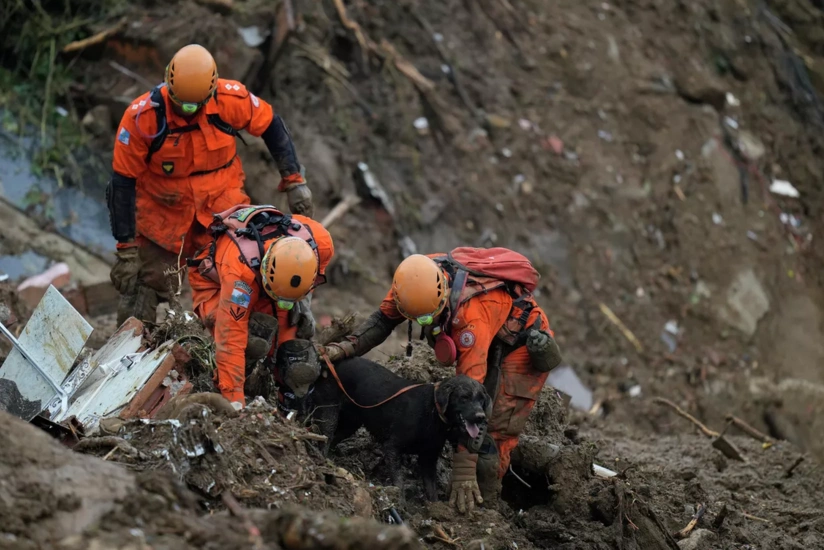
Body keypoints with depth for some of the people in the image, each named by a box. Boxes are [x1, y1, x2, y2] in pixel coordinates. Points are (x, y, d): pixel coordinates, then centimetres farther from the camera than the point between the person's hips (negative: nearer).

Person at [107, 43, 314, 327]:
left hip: (222, 204, 1)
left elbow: (272, 127, 1)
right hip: (163, 215, -1)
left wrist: (294, 180, 1)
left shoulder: (231, 99, -19)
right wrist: (126, 247, -14)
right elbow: (123, 182, -15)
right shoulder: (141, 117, -22)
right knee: (143, 285, 5)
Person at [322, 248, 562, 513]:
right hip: (491, 341, 8)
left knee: (493, 435, -15)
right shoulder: (417, 277, -24)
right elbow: (383, 318, -5)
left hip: (524, 343, -8)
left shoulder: (471, 314, -42)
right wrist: (346, 347, -23)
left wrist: (464, 469, -42)